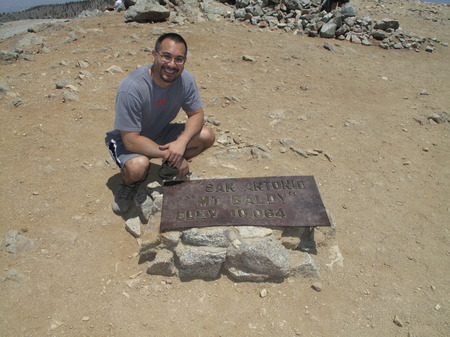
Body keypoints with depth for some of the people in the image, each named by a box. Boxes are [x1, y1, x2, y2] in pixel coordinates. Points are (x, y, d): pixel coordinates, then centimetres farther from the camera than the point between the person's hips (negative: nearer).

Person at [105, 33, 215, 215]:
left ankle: (168, 168, 10)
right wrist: (171, 155, -30)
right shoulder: (131, 87, -33)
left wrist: (182, 141, -28)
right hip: (127, 140, -5)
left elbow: (197, 114, -8)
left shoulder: (185, 79, -17)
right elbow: (131, 140, -31)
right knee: (138, 166, -38)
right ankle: (129, 185, 1)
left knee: (206, 136, -15)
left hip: (160, 133, 5)